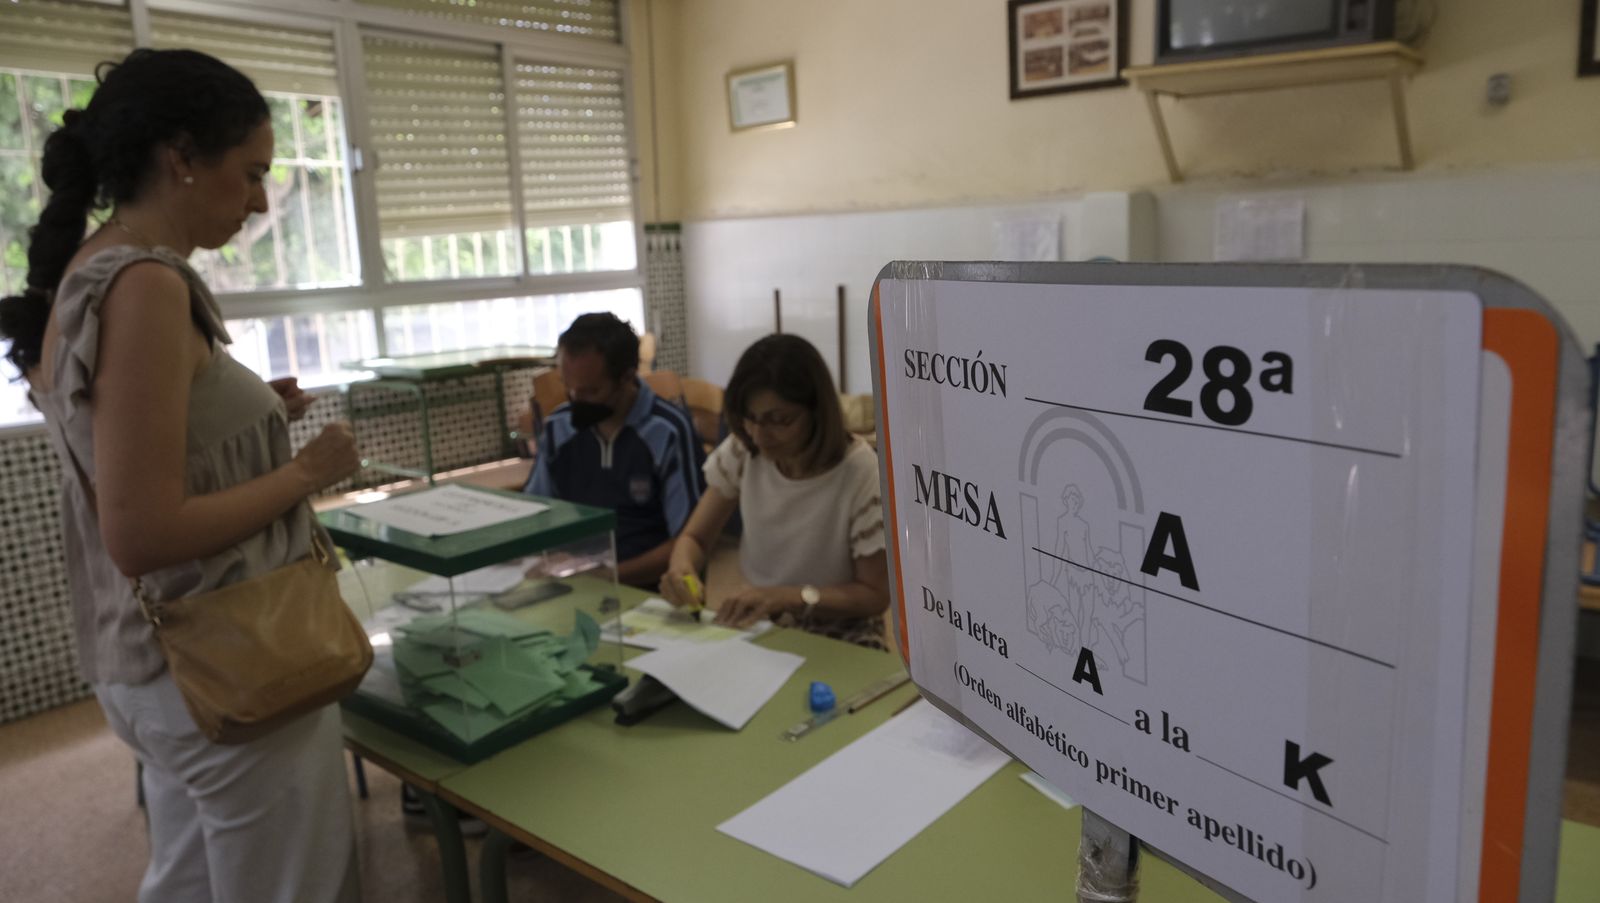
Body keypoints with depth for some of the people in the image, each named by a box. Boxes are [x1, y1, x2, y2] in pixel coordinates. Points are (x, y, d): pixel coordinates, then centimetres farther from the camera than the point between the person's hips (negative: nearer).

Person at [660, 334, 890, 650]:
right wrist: (682, 568, -20)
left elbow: (875, 595, -13)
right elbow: (693, 538, 2)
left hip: (839, 638, -3)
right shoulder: (741, 451, -7)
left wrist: (792, 596, -27)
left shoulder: (858, 470, -20)